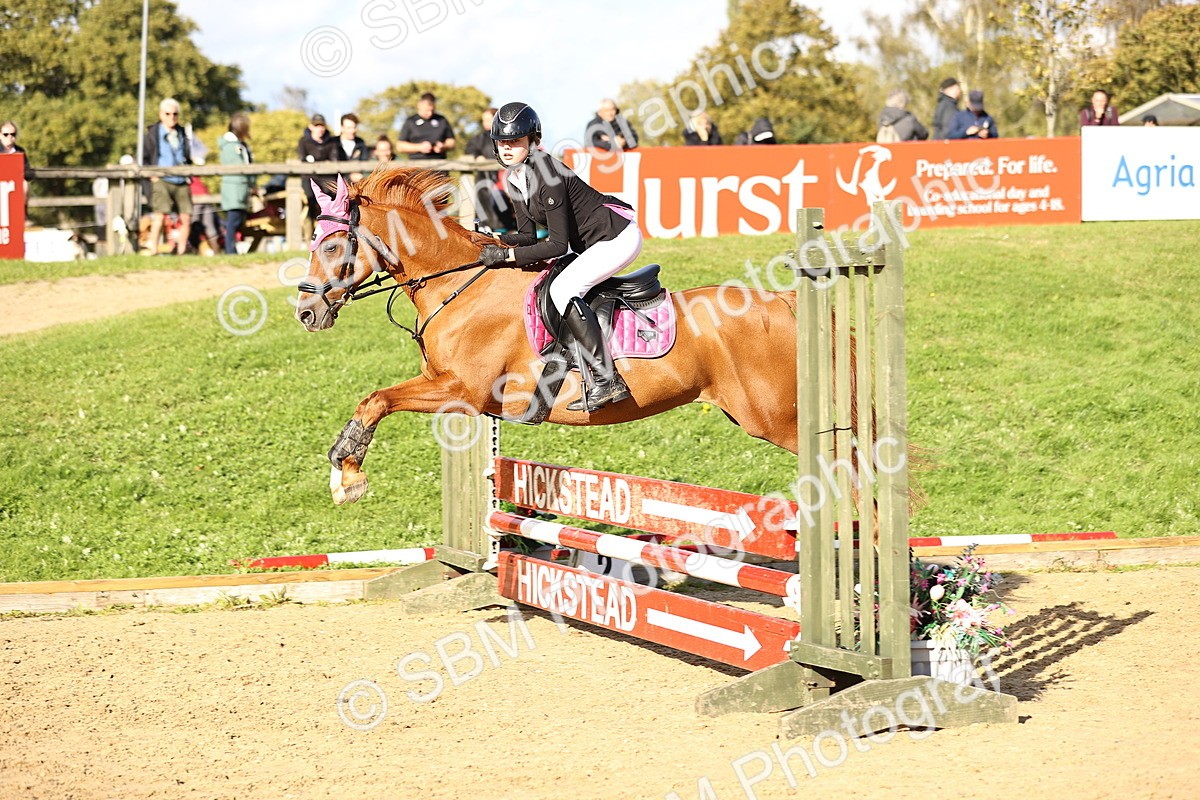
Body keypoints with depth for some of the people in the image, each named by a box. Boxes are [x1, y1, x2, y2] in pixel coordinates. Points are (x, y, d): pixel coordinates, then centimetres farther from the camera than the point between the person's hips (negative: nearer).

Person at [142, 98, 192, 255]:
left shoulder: (182, 133, 16)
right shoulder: (153, 133, 6)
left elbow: (190, 157, 23)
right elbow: (143, 158, 6)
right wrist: (151, 174, -5)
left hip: (181, 182, 4)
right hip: (162, 181, -4)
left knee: (186, 218, -1)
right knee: (160, 214, -19)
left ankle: (181, 252, 10)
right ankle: (153, 251, -17)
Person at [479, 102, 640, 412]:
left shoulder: (548, 176, -25)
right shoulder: (515, 179, 3)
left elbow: (558, 244, -24)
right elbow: (528, 235, 8)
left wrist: (508, 255, -24)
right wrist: (495, 240, -8)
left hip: (618, 236, -11)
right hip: (593, 243, 11)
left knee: (562, 290, -24)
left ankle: (607, 381, -25)